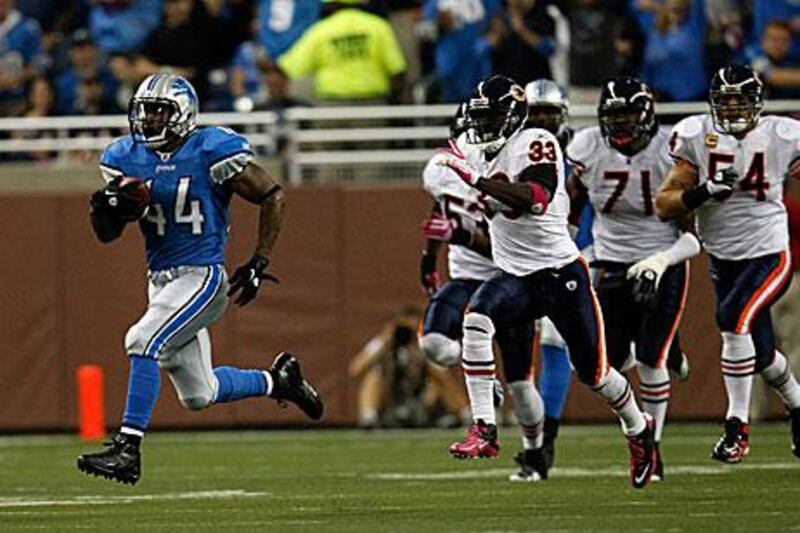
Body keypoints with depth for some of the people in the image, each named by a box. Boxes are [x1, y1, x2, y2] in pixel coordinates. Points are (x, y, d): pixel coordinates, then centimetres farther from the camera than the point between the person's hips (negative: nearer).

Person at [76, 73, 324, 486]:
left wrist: (259, 263, -10)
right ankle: (277, 380, 39)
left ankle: (127, 448, -22)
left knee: (143, 342, -26)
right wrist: (109, 208, -15)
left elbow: (272, 197, -5)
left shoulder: (212, 151, -12)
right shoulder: (127, 158, 5)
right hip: (160, 281, 7)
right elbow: (106, 234, 8)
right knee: (198, 396, 13)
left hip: (202, 277, -7)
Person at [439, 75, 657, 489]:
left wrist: (478, 180, -37)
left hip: (560, 273, -6)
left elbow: (536, 198, -33)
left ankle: (639, 429, 36)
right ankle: (484, 430, -27)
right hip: (515, 278, 6)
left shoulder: (535, 144, -15)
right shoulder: (481, 154, 9)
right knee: (477, 319, -26)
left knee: (592, 372, 5)